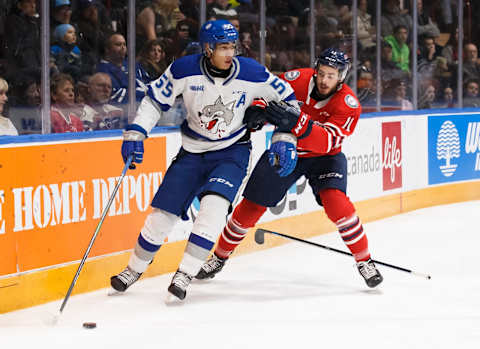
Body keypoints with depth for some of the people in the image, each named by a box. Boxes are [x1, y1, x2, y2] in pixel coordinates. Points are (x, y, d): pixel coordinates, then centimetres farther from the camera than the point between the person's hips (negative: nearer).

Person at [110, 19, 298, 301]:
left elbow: (287, 99, -2)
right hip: (193, 151, 1)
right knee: (164, 213, 0)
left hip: (232, 152, -1)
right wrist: (135, 134, -11)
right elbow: (155, 99, -3)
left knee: (214, 205, -26)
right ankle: (135, 270, 23)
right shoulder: (184, 70, -16)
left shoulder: (252, 74, -17)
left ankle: (185, 274, -18)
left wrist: (285, 140, -7)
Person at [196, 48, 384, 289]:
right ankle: (220, 257, 23)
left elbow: (326, 141, -38)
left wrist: (297, 122, -53)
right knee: (251, 205, 2)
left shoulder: (348, 105, -25)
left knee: (335, 201, -27)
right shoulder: (297, 79, -18)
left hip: (323, 156, -2)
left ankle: (364, 261, -10)